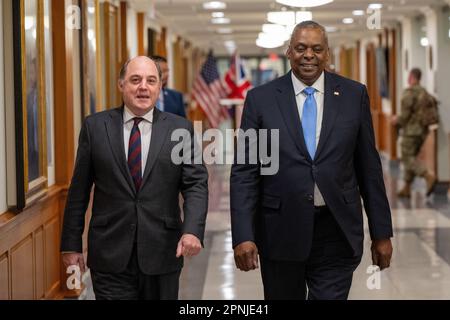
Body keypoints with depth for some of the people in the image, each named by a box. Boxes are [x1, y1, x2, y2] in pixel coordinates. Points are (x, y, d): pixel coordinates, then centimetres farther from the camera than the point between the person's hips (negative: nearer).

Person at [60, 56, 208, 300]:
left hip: (163, 254, 1)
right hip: (110, 256, -1)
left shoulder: (180, 129, 2)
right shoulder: (95, 126, 3)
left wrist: (192, 231, -20)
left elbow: (196, 185, -3)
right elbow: (79, 189, 5)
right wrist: (71, 244, 3)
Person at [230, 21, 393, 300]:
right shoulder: (261, 98, 0)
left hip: (337, 234, 0)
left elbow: (369, 167, 6)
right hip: (281, 232, 0)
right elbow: (244, 171, -1)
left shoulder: (354, 95, 3)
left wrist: (382, 232, 6)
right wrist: (243, 236, -10)